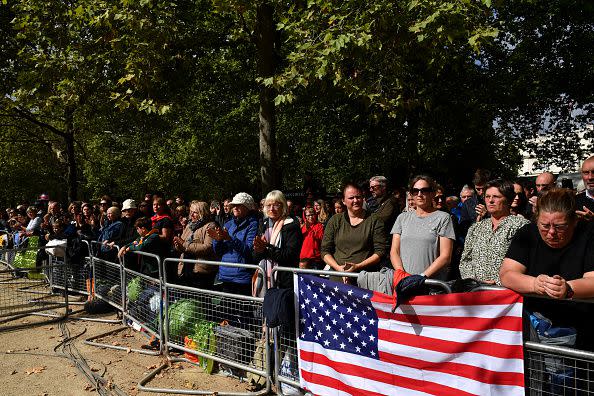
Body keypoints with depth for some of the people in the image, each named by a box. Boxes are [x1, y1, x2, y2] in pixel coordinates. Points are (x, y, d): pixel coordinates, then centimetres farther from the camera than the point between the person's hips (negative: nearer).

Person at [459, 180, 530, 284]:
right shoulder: (475, 228, 18)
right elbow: (465, 260, 17)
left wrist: (498, 282, -15)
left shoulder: (520, 225, 1)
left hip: (502, 288, -5)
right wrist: (471, 279, -1)